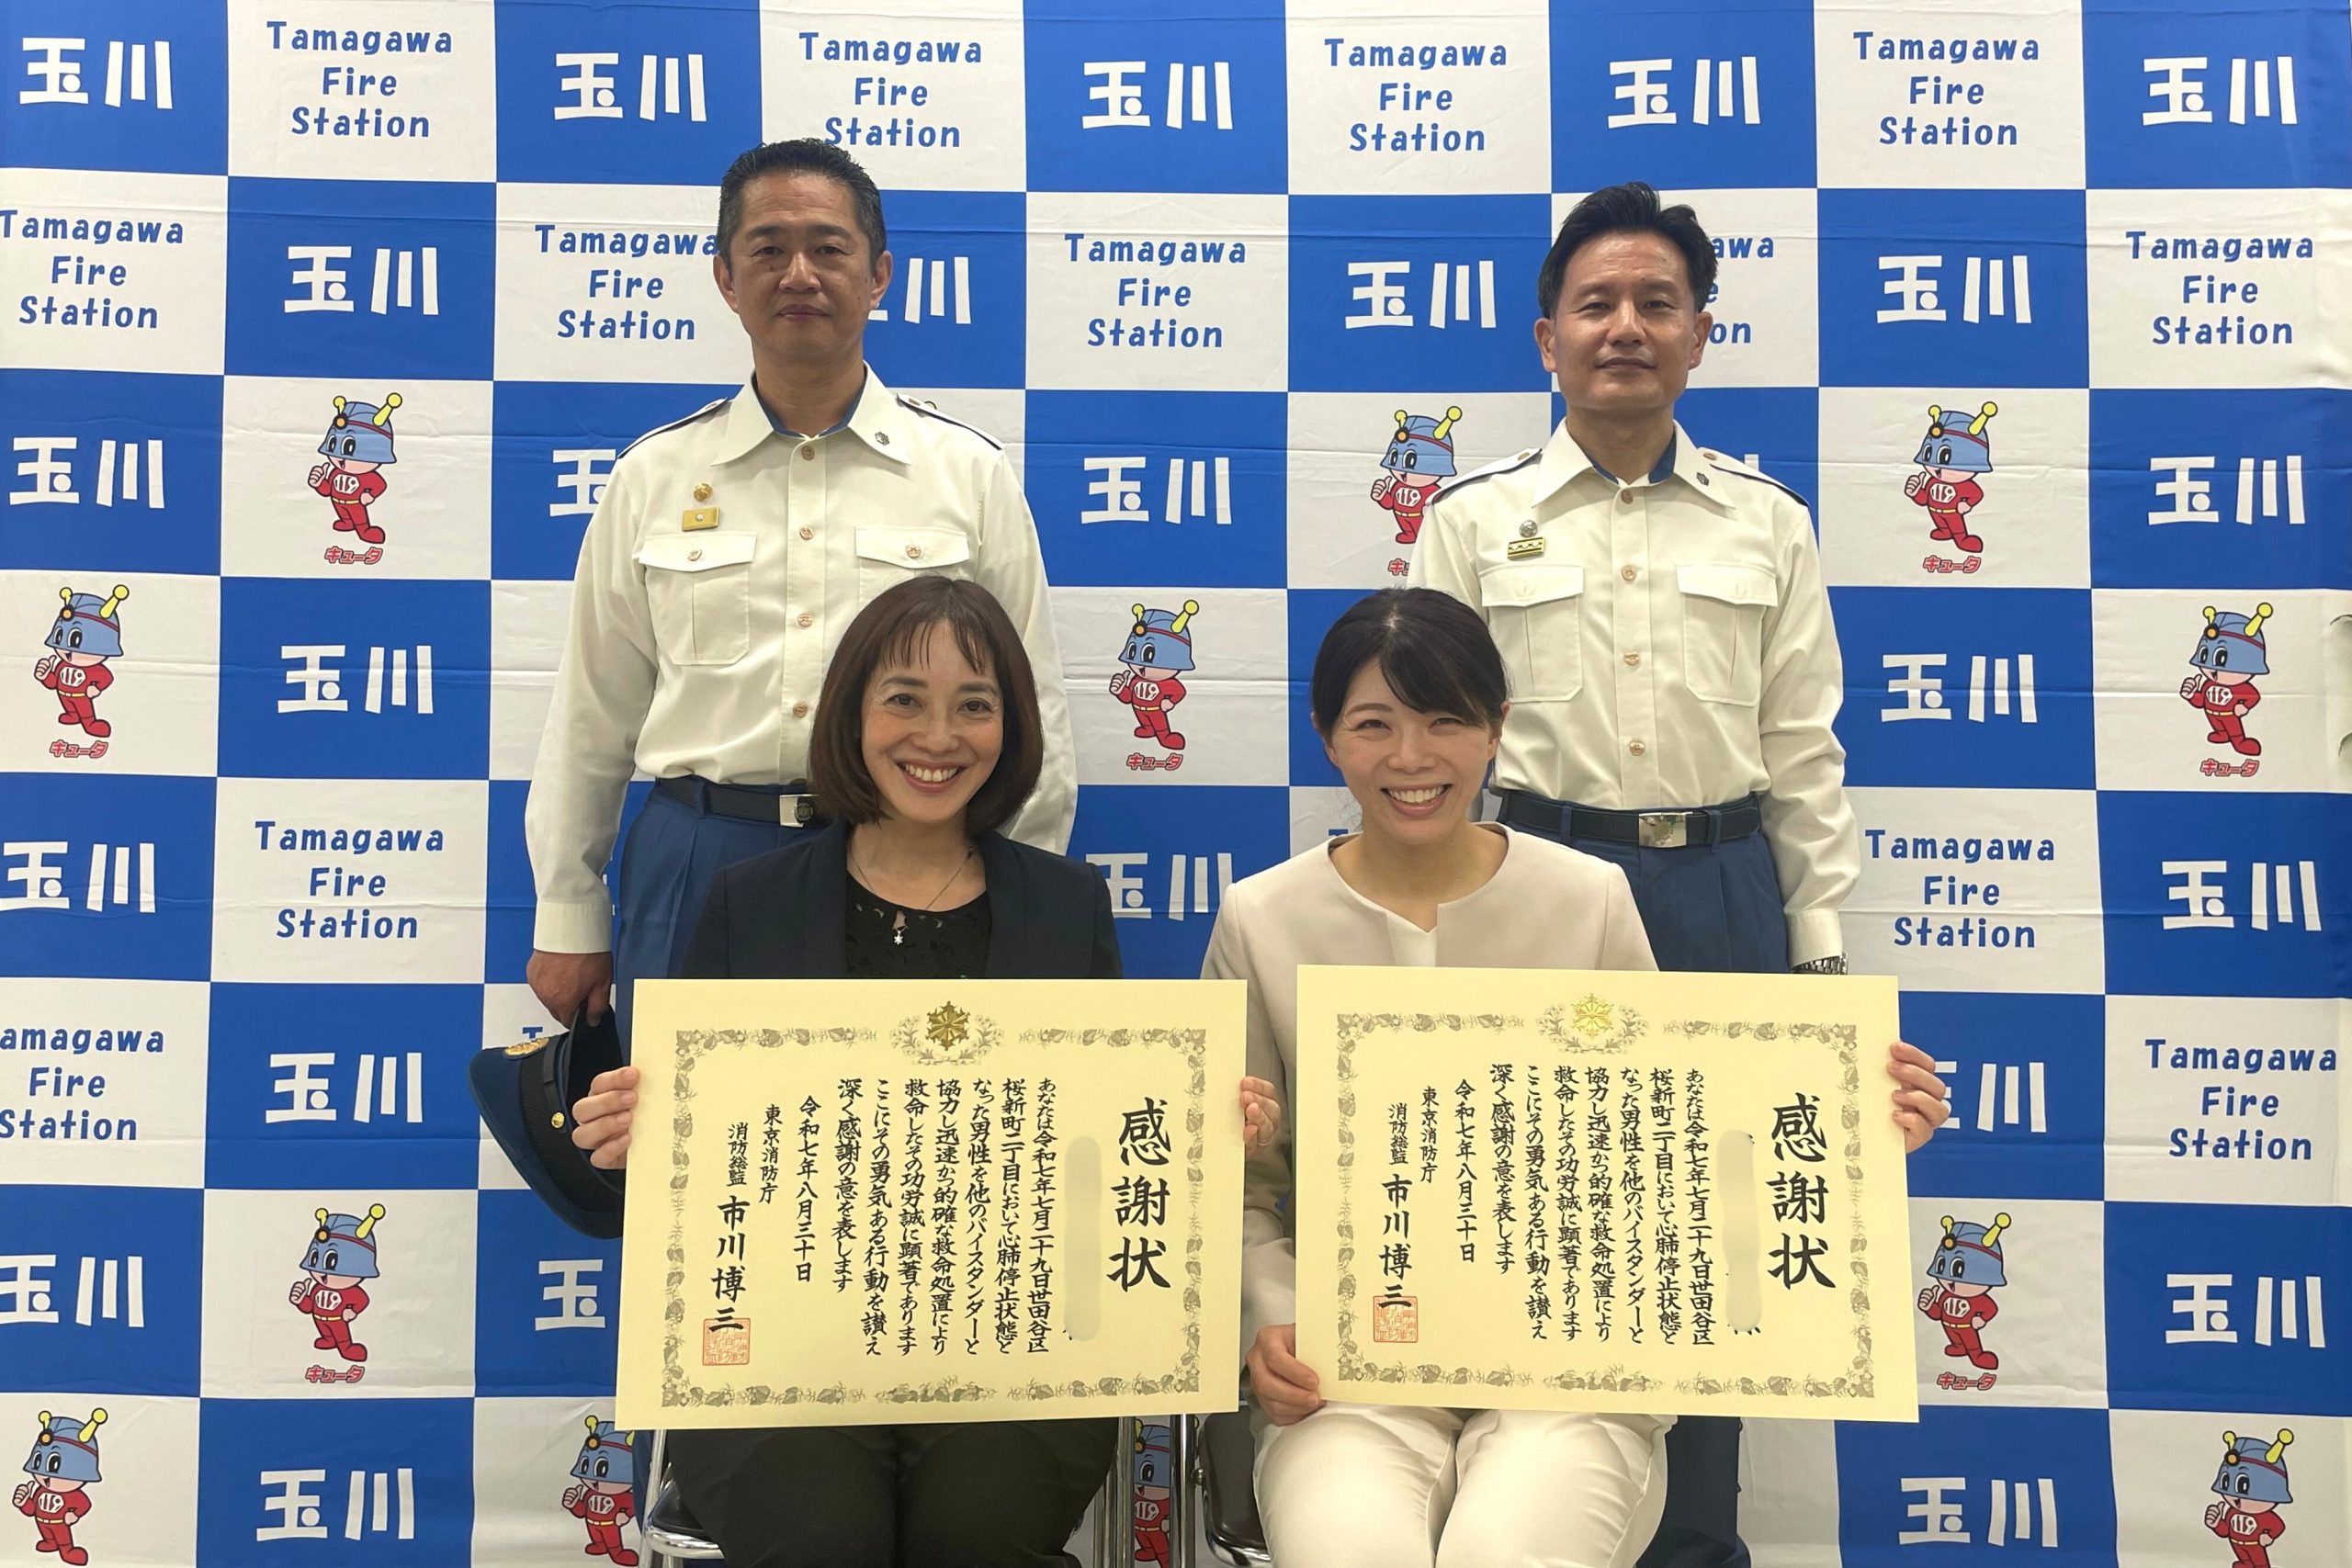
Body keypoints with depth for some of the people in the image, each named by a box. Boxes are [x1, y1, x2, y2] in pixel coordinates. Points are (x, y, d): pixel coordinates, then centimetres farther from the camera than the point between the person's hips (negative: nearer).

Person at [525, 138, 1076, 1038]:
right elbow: (591, 717, 11)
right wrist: (568, 922, 11)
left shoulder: (971, 474, 5)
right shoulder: (652, 477, 8)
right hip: (697, 861, 1)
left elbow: (1032, 717, 6)